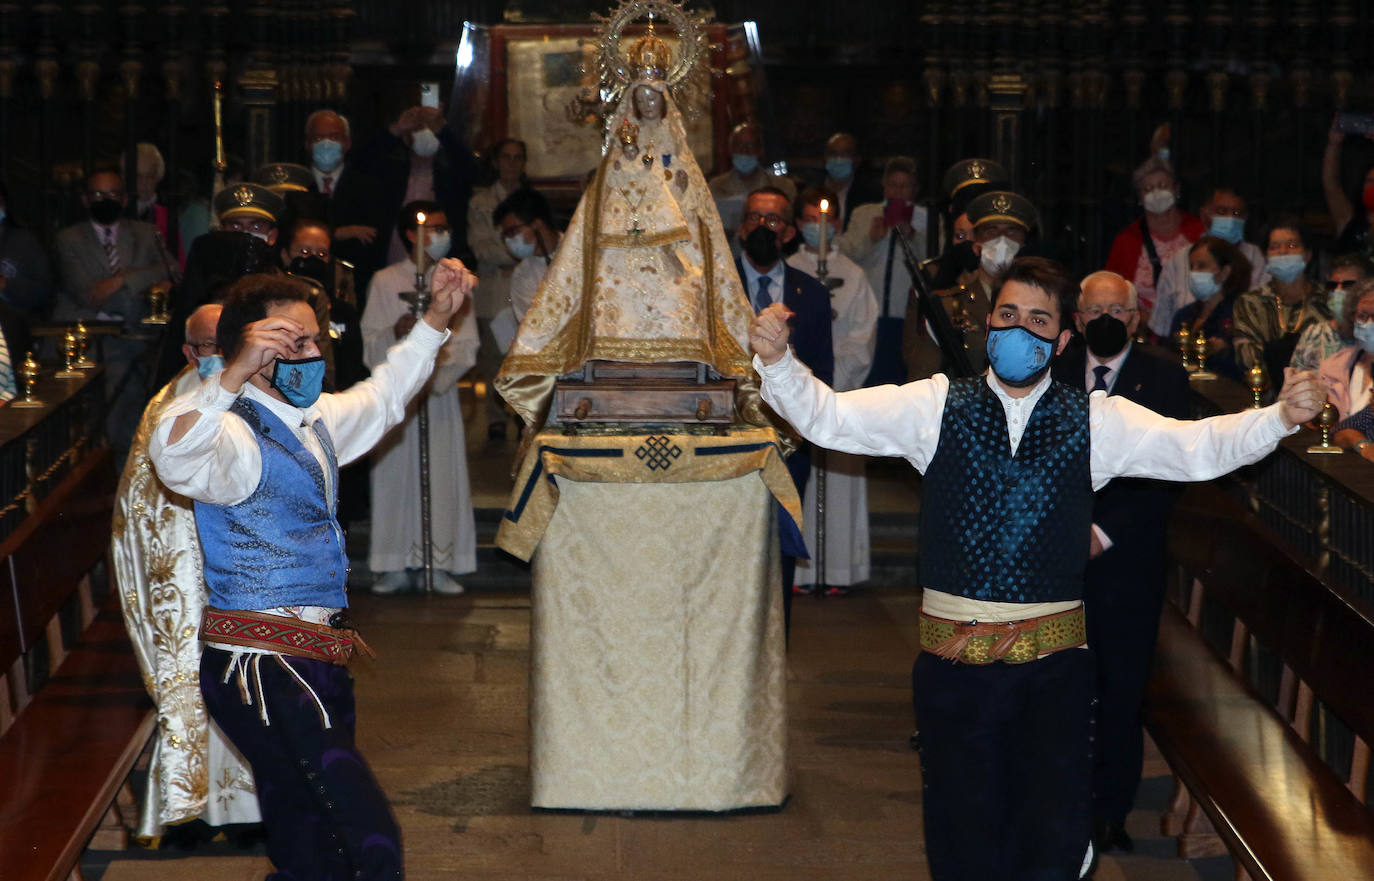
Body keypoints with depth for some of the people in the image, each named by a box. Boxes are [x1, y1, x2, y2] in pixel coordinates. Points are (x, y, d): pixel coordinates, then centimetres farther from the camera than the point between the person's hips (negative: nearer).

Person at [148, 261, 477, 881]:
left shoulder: (314, 422, 15)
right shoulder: (234, 434, -15)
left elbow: (381, 397, 35)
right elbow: (174, 460, -38)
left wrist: (437, 317, 30)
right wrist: (236, 373, -48)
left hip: (314, 662, 10)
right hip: (262, 670, -10)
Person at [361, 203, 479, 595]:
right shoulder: (385, 281, 6)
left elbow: (466, 343, 5)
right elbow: (371, 342, 2)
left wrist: (438, 375, -12)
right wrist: (395, 333, -19)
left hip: (441, 392, 1)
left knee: (443, 474, -3)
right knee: (397, 472, -3)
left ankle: (441, 565, 1)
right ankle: (399, 566, 2)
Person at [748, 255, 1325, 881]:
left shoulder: (1097, 421, 4)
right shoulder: (936, 406, 4)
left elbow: (1198, 448, -5)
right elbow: (829, 418, -2)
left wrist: (1281, 417, -21)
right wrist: (776, 361, -20)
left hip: (1054, 664, 0)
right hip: (954, 661, 0)